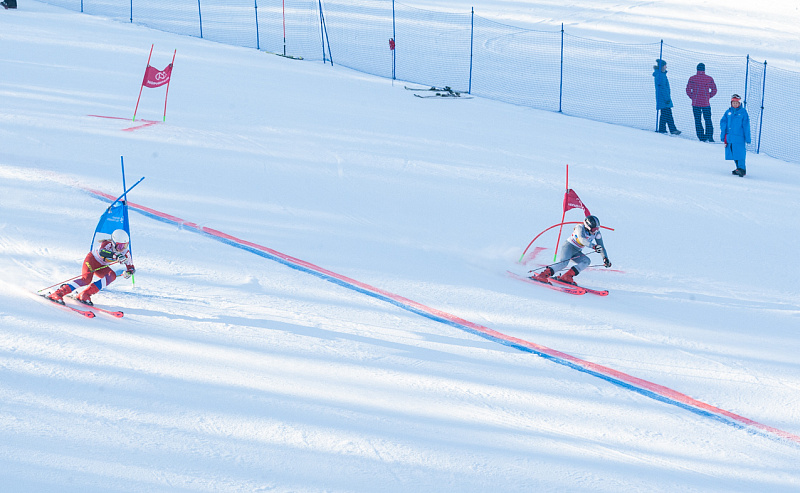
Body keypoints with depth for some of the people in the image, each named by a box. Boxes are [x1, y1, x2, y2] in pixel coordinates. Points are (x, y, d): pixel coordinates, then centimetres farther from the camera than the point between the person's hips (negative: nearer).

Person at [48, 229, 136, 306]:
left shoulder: (125, 253, -11)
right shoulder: (107, 244, -28)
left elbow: (131, 267, -2)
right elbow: (102, 252, -50)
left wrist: (128, 272, -26)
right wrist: (115, 256, -63)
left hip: (101, 267, 6)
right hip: (92, 259, -6)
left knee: (112, 276, -25)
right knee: (86, 279, -32)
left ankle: (85, 295, -25)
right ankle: (58, 293, -31)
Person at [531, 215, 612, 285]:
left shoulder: (596, 233, -1)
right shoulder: (580, 227, -20)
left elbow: (601, 246, 5)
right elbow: (582, 239, -39)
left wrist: (605, 258, -9)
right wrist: (593, 246, -53)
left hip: (576, 252, 7)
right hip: (568, 246, -7)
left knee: (586, 261, -21)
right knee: (563, 263, -32)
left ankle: (566, 277, -28)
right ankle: (542, 275, -33)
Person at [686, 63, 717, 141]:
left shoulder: (692, 78, -4)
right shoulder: (709, 79, -2)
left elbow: (688, 90, -4)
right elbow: (714, 90, 0)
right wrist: (708, 96, 13)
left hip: (695, 103, -1)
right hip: (706, 103, 1)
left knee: (697, 120, 6)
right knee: (708, 120, 10)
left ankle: (701, 137, 1)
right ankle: (709, 137, 3)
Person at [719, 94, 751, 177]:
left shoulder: (743, 112, 0)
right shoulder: (728, 112, 10)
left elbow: (746, 126, -1)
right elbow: (723, 123, 9)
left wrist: (747, 139, -3)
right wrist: (723, 136, 2)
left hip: (739, 136, -4)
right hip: (729, 137, 4)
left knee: (740, 153, -11)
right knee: (733, 154, 8)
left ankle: (742, 169, -9)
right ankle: (739, 168, 19)